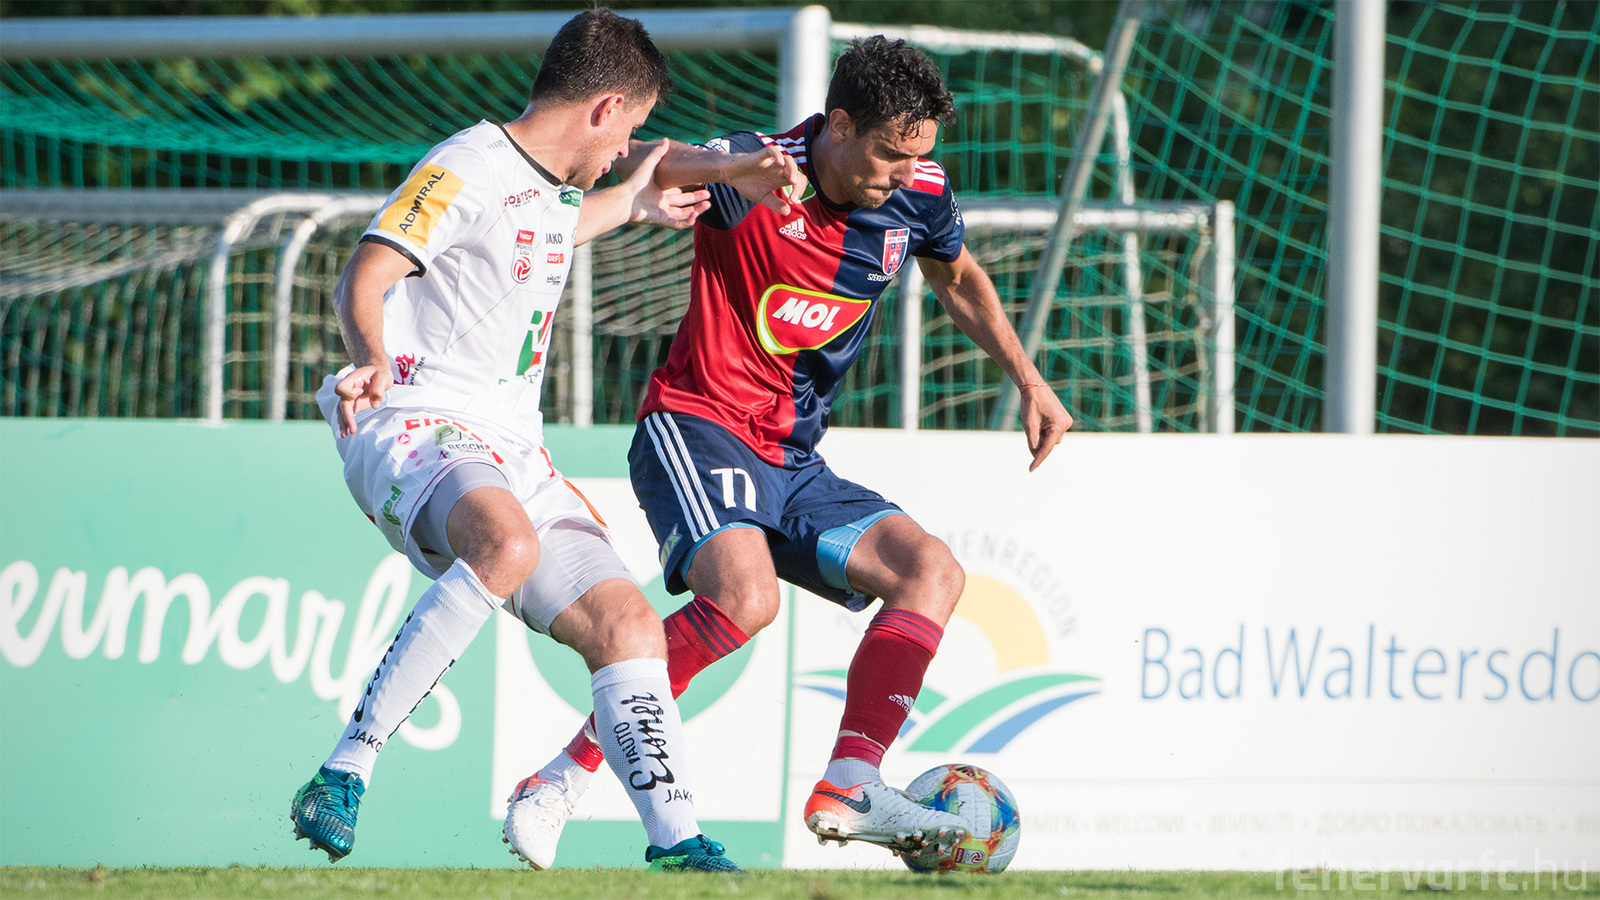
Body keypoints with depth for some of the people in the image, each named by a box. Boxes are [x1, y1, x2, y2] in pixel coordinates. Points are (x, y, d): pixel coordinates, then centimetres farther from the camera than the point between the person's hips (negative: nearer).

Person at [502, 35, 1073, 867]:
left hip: (793, 462, 8)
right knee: (745, 594, -32)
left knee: (933, 572, -7)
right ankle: (564, 777, -24)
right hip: (698, 430, -8)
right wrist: (705, 171, -51)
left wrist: (1028, 380, 20)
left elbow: (960, 278, 26)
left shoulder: (918, 197, 3)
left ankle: (848, 788, -16)